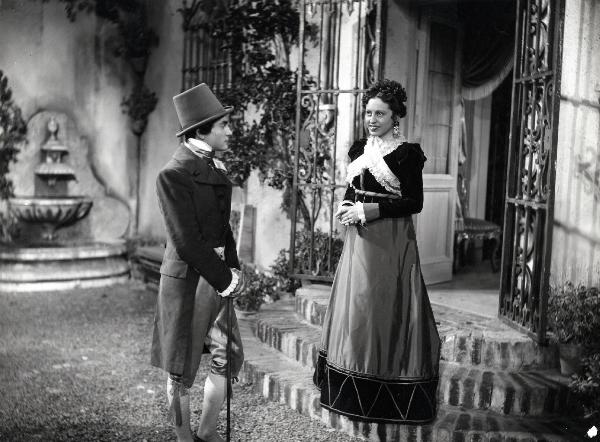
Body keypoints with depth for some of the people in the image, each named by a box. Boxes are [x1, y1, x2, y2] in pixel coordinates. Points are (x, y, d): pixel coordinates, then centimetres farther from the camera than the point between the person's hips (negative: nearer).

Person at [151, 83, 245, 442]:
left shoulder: (214, 165, 9)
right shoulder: (174, 174, -17)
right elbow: (186, 242, -19)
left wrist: (233, 267, 5)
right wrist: (225, 279, -13)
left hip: (217, 274, 8)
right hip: (187, 279, -8)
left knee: (228, 356, 12)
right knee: (182, 369, 7)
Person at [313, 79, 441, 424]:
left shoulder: (407, 153, -8)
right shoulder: (359, 149, 11)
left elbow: (414, 202, -12)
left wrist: (370, 210, -17)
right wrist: (346, 206, -3)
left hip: (391, 243, -6)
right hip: (359, 240, 6)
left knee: (386, 310, -3)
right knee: (356, 305, 9)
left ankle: (391, 396, 9)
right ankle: (356, 392, 22)